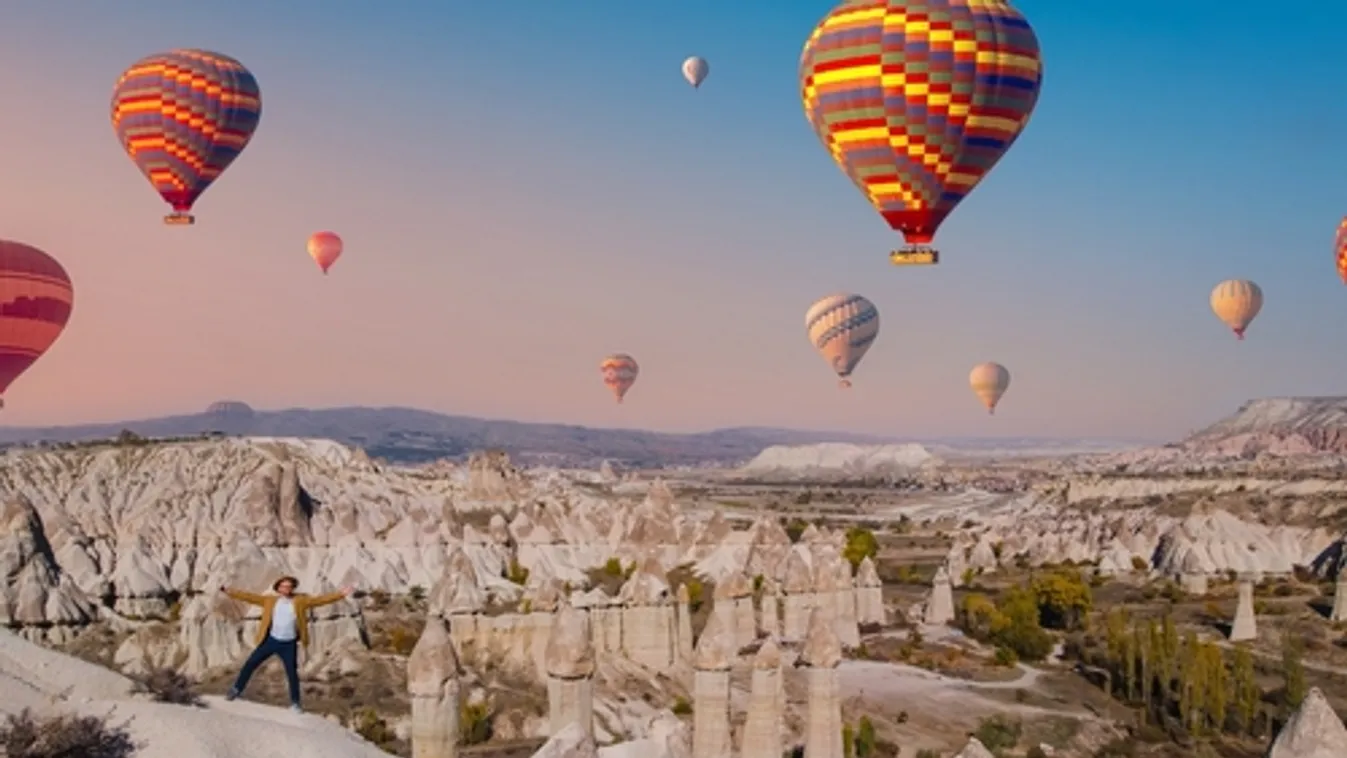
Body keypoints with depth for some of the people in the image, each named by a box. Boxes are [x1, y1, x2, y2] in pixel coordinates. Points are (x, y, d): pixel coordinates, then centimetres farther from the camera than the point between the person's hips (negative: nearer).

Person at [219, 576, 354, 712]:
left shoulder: (300, 601, -3)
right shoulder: (270, 600, 1)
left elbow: (320, 599, -9)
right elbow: (250, 597, 0)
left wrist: (341, 593, -18)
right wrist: (230, 592, -6)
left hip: (289, 644, -1)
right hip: (271, 641, 1)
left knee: (292, 673, 1)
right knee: (250, 664, 6)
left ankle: (295, 703, 16)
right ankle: (237, 689, 27)